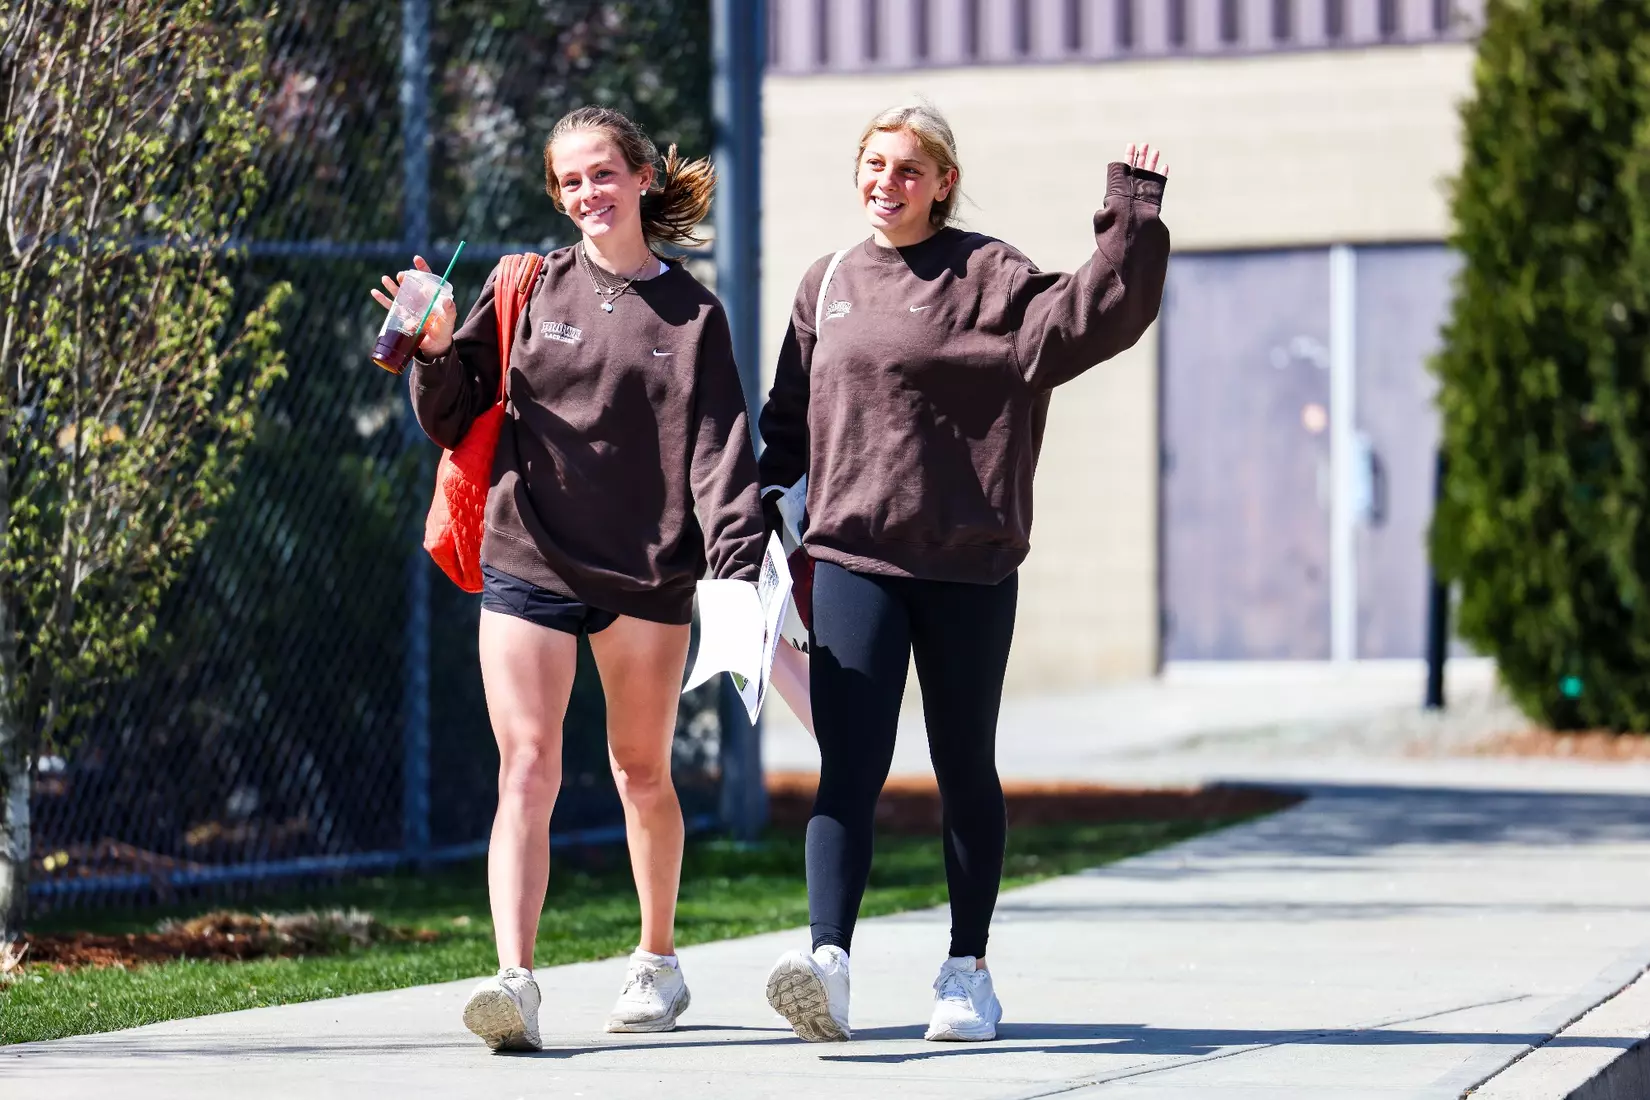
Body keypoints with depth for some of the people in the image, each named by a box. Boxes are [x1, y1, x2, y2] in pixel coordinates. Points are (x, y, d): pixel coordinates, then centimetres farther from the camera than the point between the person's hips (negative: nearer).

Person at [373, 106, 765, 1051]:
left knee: (643, 774, 14)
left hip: (646, 573, 0)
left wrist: (741, 566, -14)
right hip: (527, 564, 0)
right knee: (527, 770, -11)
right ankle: (516, 980, -20)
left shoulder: (691, 314, 4)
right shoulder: (526, 290, 5)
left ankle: (658, 959, 33)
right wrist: (436, 355, -11)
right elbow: (455, 422, 9)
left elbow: (720, 449, -2)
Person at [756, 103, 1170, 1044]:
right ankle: (828, 964, -21)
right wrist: (764, 494, 8)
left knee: (966, 770, 9)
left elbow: (1095, 316, -15)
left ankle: (968, 971, 19)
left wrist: (1134, 222, -23)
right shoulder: (828, 285, 12)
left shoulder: (989, 277, -2)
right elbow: (793, 412, 20)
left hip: (968, 563, -2)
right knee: (850, 770, -10)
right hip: (853, 558, 2)